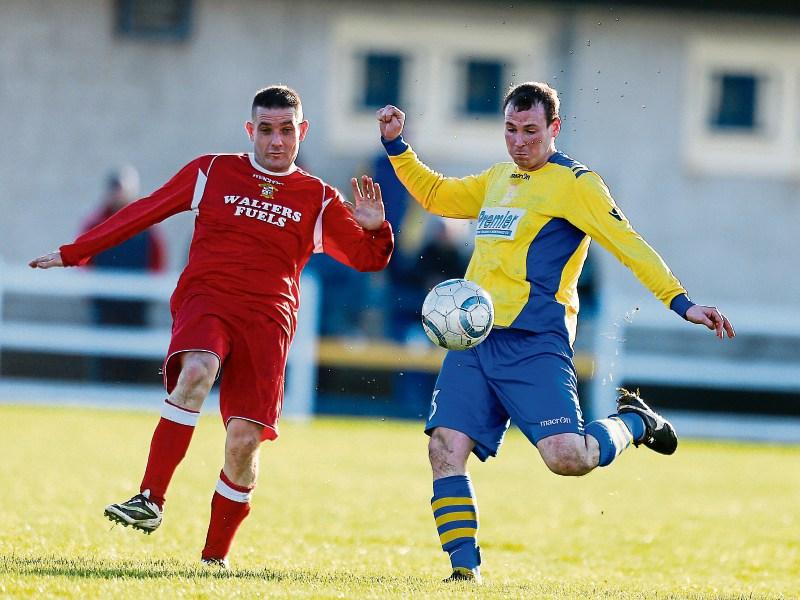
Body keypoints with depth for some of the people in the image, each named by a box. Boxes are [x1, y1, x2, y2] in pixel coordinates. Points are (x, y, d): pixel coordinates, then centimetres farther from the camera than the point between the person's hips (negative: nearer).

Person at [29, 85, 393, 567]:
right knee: (196, 373, -35)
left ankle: (215, 557, 6)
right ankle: (150, 501, -36)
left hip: (267, 319, 1)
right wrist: (73, 253, 18)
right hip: (205, 300, -1)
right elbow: (145, 212, 17)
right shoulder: (213, 172, 13)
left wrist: (374, 229, -11)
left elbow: (367, 258, 13)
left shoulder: (319, 200, 14)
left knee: (245, 440, -12)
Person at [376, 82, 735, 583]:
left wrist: (680, 302, -19)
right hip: (474, 339, 6)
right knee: (445, 448, -9)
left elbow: (627, 244, -9)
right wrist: (397, 146, 27)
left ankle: (634, 423, 13)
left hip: (534, 341, -6)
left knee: (567, 458, -18)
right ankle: (465, 569, -2)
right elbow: (436, 194, 37)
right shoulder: (498, 179, 20)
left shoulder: (574, 182, -2)